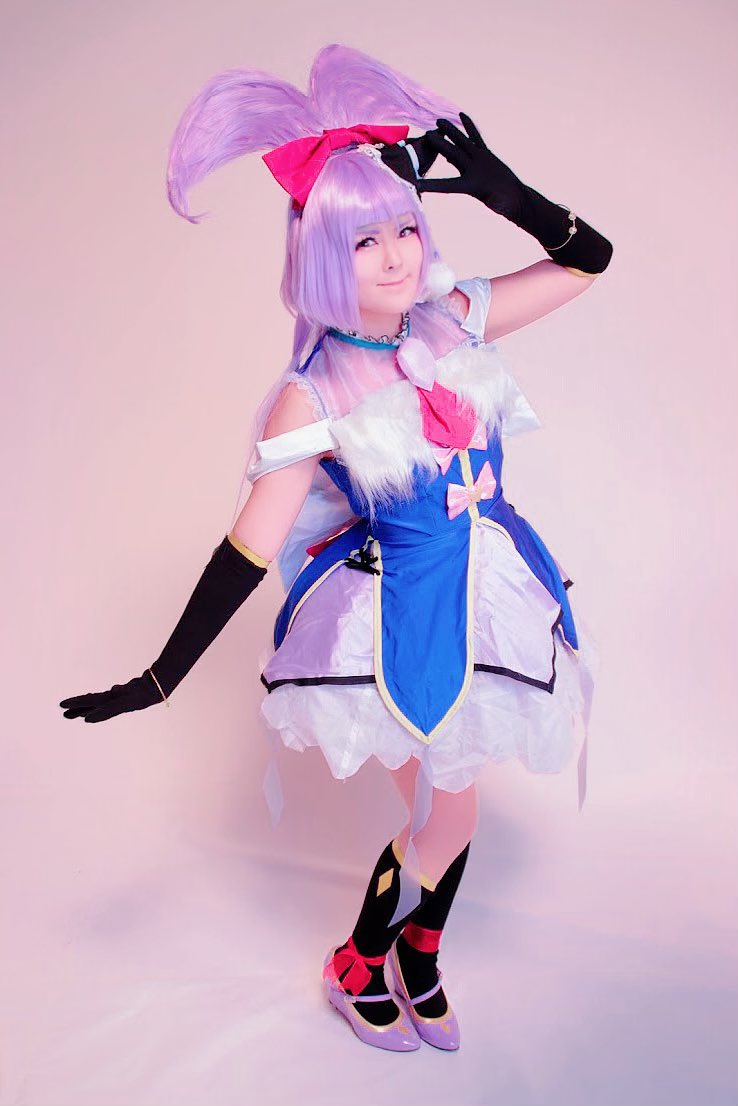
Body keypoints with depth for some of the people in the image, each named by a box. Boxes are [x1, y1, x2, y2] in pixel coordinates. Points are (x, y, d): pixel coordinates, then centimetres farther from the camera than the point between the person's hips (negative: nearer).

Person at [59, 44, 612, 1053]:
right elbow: (250, 547, -20)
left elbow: (588, 259, 4)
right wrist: (157, 680, -21)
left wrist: (500, 189, -9)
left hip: (487, 594, 5)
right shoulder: (313, 399, -19)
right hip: (402, 618, -5)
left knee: (454, 805, 19)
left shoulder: (455, 322, -4)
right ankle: (356, 969, 38)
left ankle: (421, 951, 47)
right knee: (445, 817, 9)